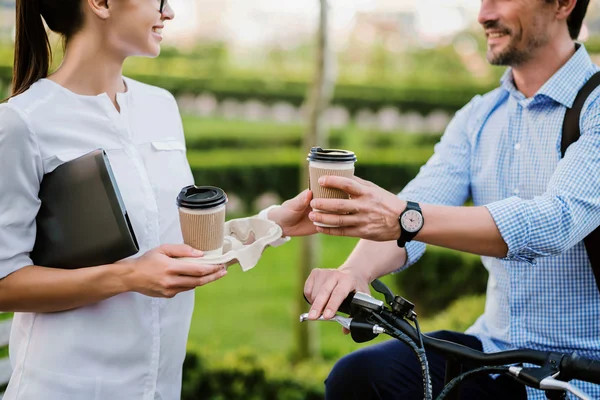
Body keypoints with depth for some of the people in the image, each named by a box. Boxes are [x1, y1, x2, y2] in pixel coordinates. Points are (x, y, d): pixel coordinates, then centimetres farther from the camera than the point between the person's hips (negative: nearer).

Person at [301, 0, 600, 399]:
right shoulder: (478, 118, 8)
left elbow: (557, 220, -28)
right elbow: (408, 212, -5)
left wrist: (406, 218, -38)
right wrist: (356, 268, -28)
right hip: (493, 348, 5)